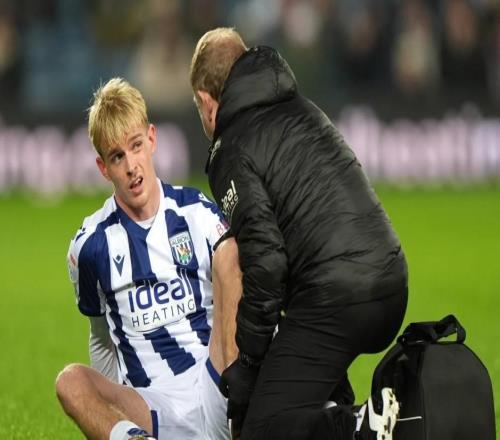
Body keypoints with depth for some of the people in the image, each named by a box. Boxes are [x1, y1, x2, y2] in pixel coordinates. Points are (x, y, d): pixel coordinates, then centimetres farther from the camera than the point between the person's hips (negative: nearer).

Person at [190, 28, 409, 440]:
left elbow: (264, 262, -13)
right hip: (390, 283, 8)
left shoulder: (232, 153, -3)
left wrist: (249, 360, -2)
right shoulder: (302, 109, 21)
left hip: (334, 296, -8)